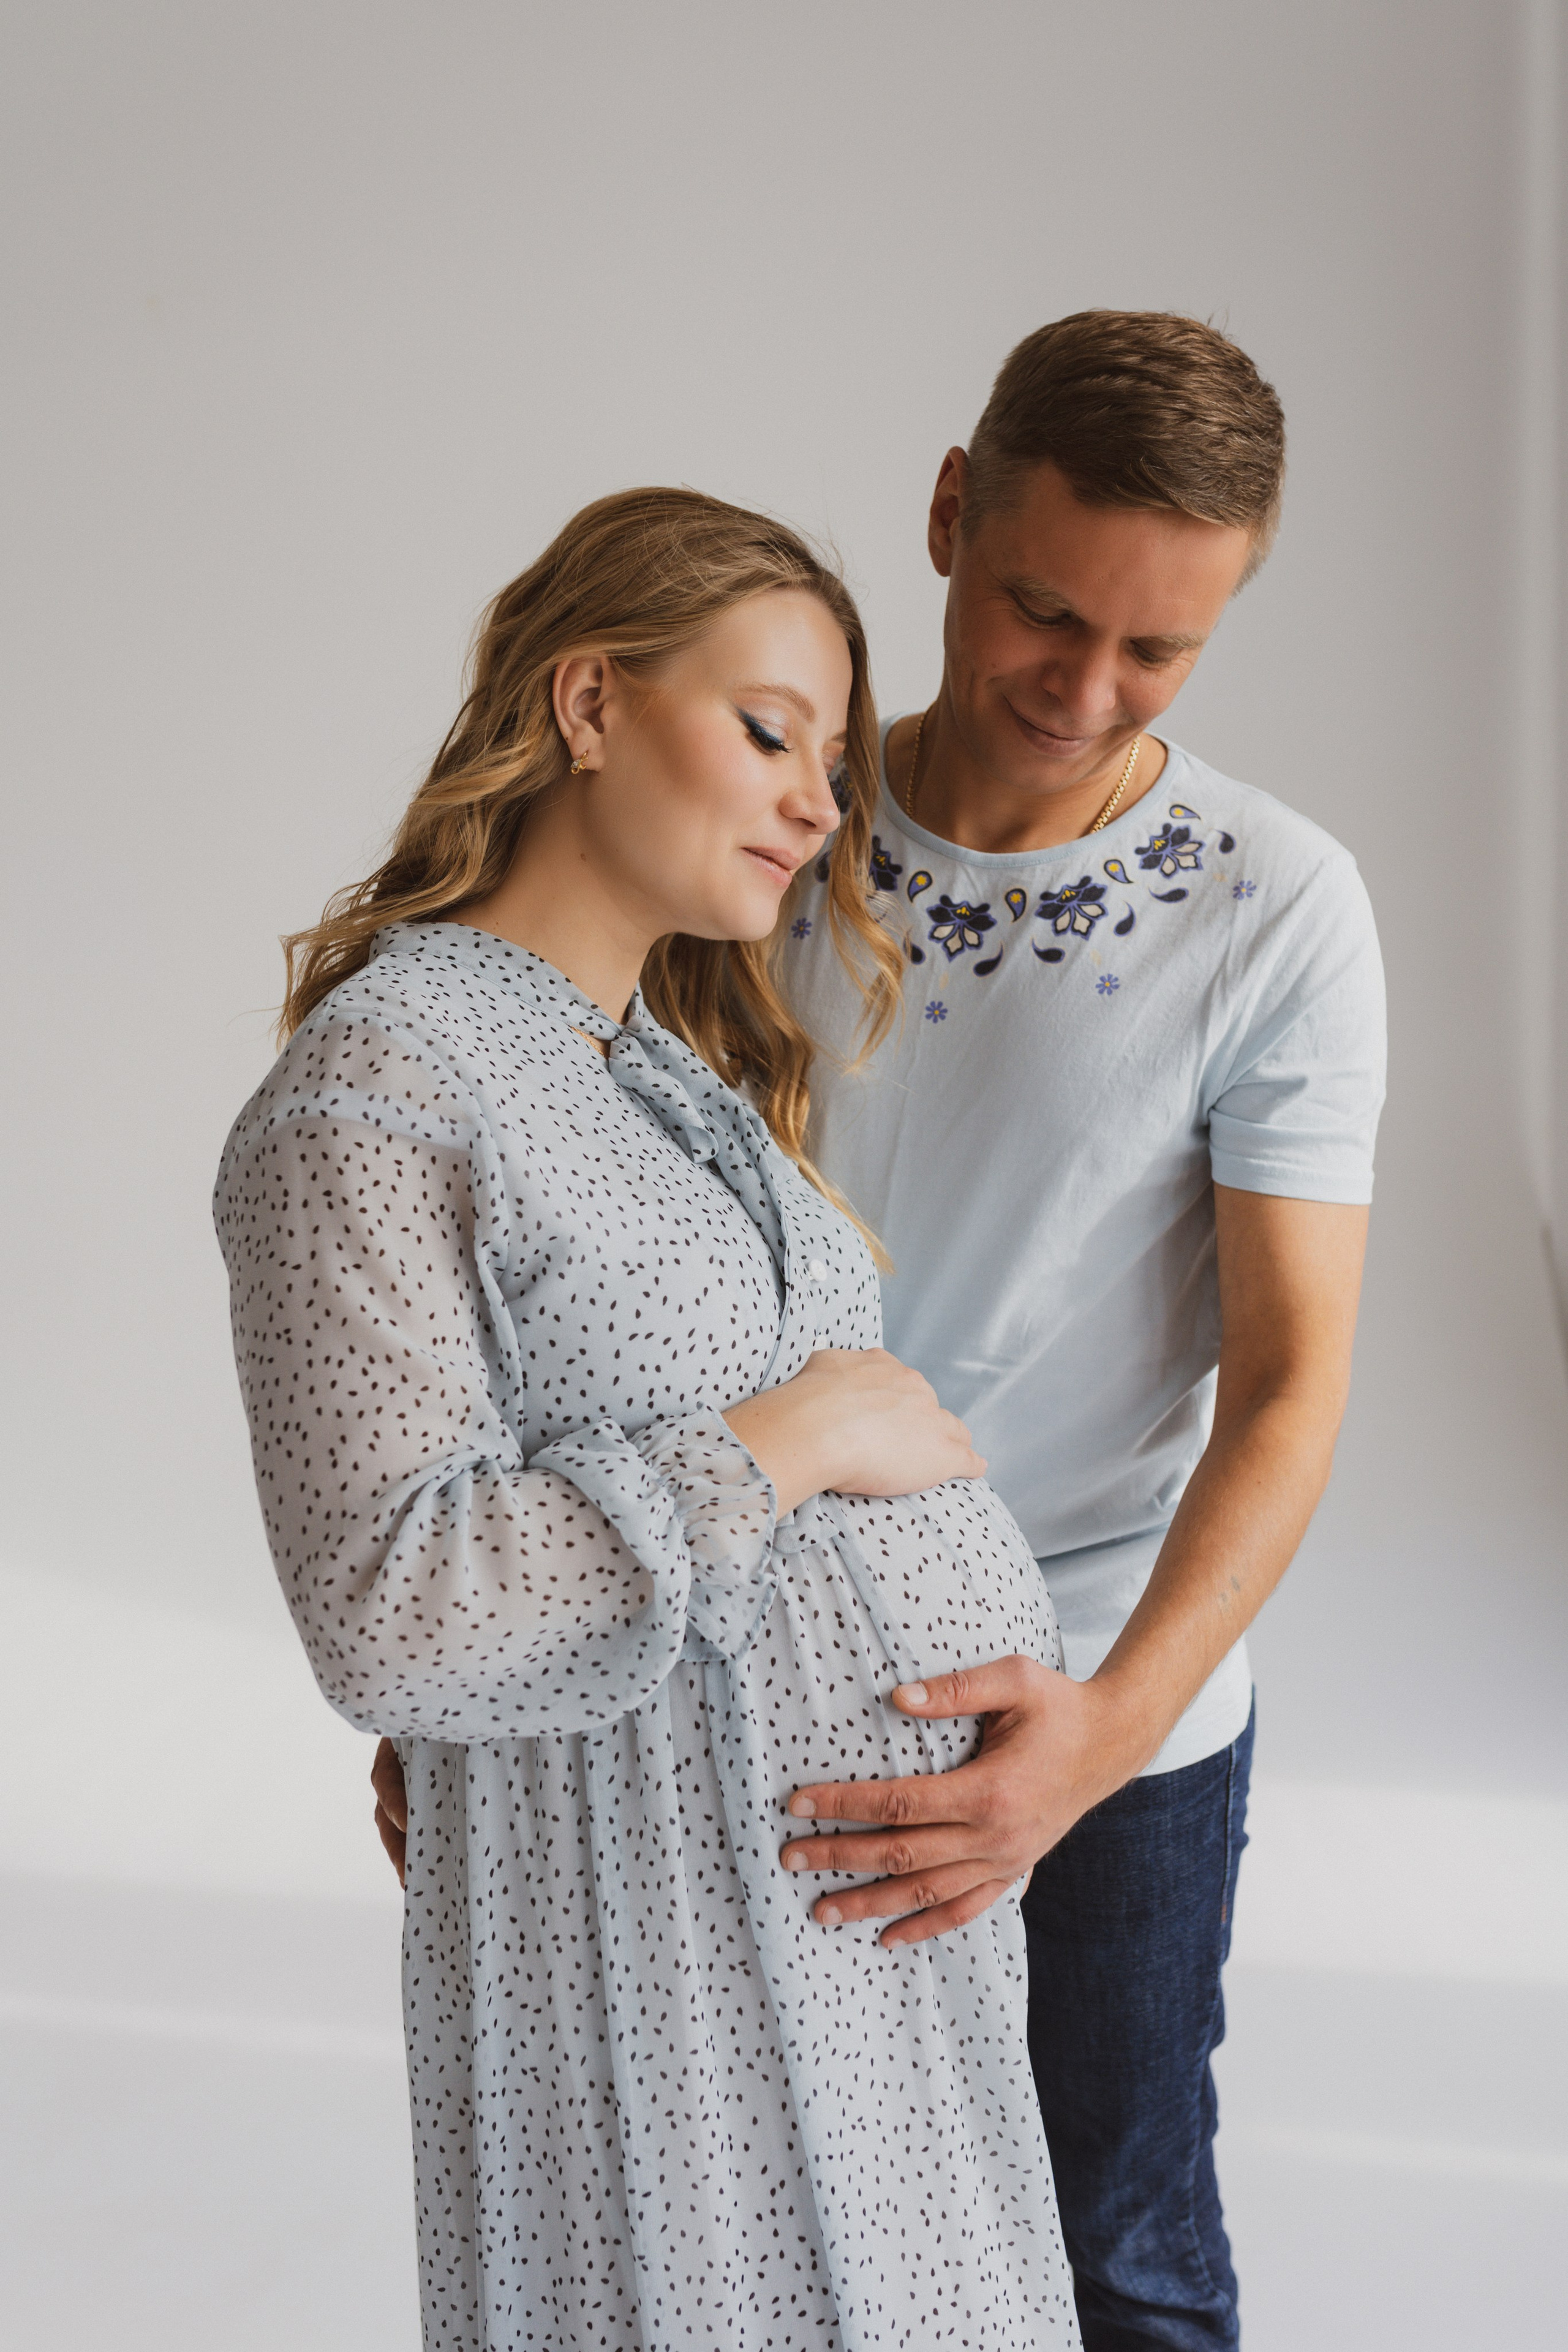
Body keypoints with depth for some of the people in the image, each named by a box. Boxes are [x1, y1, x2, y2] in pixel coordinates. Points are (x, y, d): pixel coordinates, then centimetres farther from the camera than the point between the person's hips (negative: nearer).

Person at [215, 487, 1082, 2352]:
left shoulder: (695, 1066, 13)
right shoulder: (366, 1094, -16)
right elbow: (388, 1614, -24)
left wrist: (1017, 1655, -2)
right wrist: (790, 1442, -20)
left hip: (887, 1877, 8)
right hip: (652, 1900, -8)